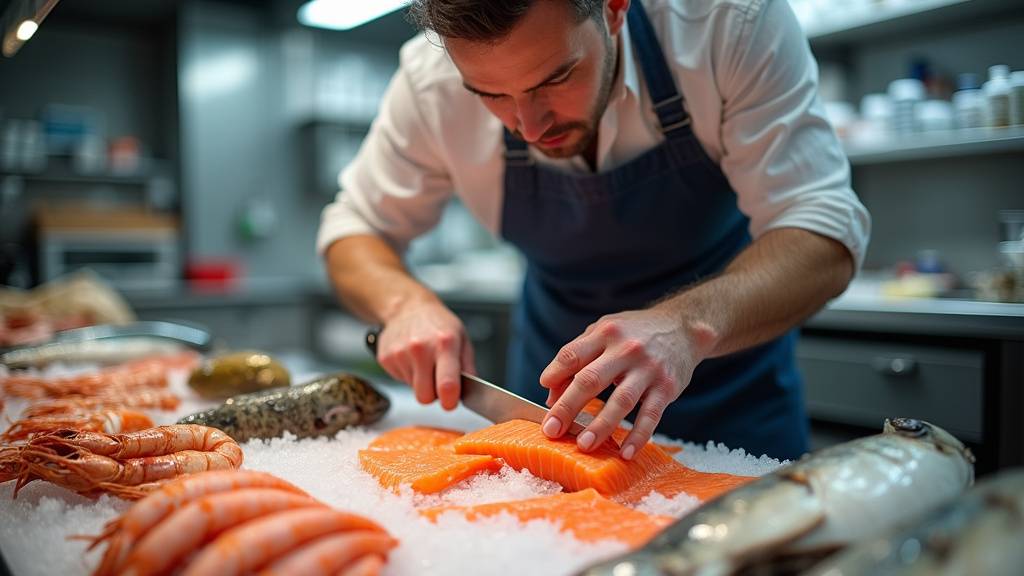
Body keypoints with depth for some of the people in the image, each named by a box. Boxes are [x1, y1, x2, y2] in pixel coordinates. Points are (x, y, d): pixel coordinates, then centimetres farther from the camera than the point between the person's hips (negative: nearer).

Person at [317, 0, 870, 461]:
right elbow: (353, 230, -8)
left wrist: (690, 323, -47)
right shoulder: (433, 78, -22)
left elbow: (825, 233, -29)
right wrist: (405, 300, -29)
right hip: (552, 385, 2)